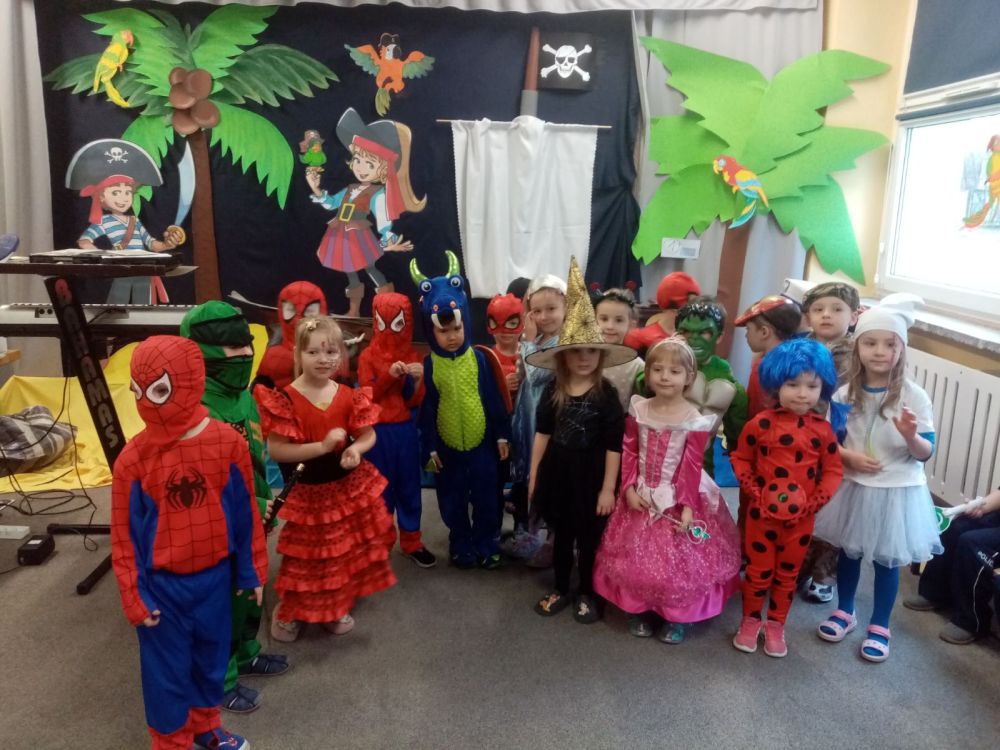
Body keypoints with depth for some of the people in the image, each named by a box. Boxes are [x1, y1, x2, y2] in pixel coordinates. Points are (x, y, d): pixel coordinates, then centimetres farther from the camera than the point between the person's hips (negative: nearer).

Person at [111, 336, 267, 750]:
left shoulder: (227, 441, -14)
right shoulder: (133, 457, -16)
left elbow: (245, 512, -4)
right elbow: (125, 533, -7)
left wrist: (251, 570, 3)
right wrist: (135, 596, -4)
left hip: (214, 576, 2)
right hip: (161, 584, -1)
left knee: (211, 655, 20)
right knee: (167, 668, 14)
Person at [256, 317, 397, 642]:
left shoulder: (351, 396, -4)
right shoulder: (286, 399, -16)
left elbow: (368, 434, 5)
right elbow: (275, 450, -19)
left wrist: (356, 449, -18)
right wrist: (321, 447, -27)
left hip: (350, 485, 5)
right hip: (309, 490, -4)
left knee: (348, 551, 17)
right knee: (308, 556, 8)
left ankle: (336, 609, 39)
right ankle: (288, 611, 32)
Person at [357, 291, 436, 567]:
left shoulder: (412, 356, 3)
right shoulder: (367, 356, -2)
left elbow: (415, 401, 0)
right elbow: (366, 397, -10)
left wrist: (418, 380, -20)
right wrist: (389, 375, -23)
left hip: (405, 430, 2)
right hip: (377, 432, -2)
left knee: (409, 485, 9)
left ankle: (411, 542, 22)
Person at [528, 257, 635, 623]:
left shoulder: (606, 394, -11)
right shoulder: (552, 391, -3)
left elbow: (613, 445, -9)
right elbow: (542, 434, 5)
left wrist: (608, 488, -10)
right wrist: (534, 475, 5)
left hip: (591, 475, -2)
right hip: (557, 472, 3)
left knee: (589, 539, 13)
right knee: (561, 537, 18)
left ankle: (586, 593, 32)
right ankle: (560, 589, 36)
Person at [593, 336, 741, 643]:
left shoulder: (694, 420, -12)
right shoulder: (638, 409, -3)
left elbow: (692, 467, -12)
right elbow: (629, 451, -1)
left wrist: (687, 505, -17)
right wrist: (629, 488, -10)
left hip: (676, 499, -3)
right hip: (642, 496, 3)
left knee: (679, 562, 4)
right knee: (637, 557, 12)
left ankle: (677, 617, 24)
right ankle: (640, 610, 31)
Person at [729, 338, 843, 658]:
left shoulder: (823, 430, -5)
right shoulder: (761, 423, -12)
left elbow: (833, 470, 0)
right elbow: (740, 458, -1)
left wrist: (814, 502, -12)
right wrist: (754, 491, -13)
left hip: (801, 517, 2)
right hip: (763, 512, -2)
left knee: (787, 574, 17)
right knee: (759, 571, 11)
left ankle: (776, 626, 34)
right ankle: (750, 622, 31)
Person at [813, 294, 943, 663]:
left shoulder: (914, 396, -12)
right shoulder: (845, 393, -5)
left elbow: (926, 453, -11)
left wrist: (911, 436, -31)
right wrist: (849, 456, -17)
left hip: (897, 490, -2)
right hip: (853, 486, 3)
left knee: (887, 560, 10)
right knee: (848, 551, 17)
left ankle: (879, 626, 30)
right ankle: (844, 612, 38)